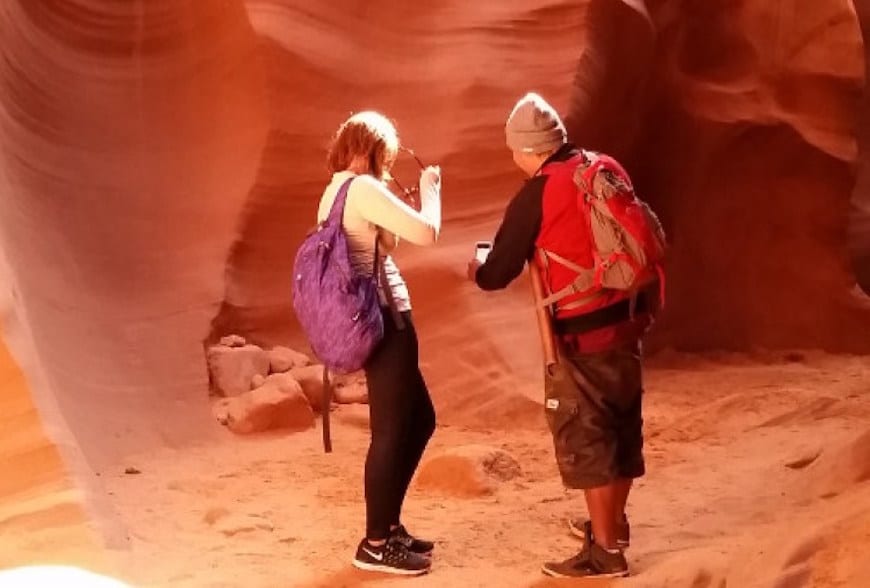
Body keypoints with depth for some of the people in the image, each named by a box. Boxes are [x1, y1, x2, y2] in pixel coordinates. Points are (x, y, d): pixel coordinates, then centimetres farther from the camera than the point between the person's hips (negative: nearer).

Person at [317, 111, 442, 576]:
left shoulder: (336, 192, 16)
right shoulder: (363, 188, -14)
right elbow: (426, 233, -17)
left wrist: (392, 206, 15)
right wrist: (429, 186, -2)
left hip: (375, 320, 10)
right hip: (384, 319, -10)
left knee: (419, 420, 18)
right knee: (391, 431, -4)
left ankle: (388, 524, 25)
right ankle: (375, 543, 4)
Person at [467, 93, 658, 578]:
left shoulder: (536, 195, -13)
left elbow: (501, 272, -6)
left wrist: (478, 270, 15)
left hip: (584, 332, -7)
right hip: (627, 318, 7)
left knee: (584, 434, 1)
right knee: (621, 423, 18)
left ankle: (604, 550, 6)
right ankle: (613, 523, 35)